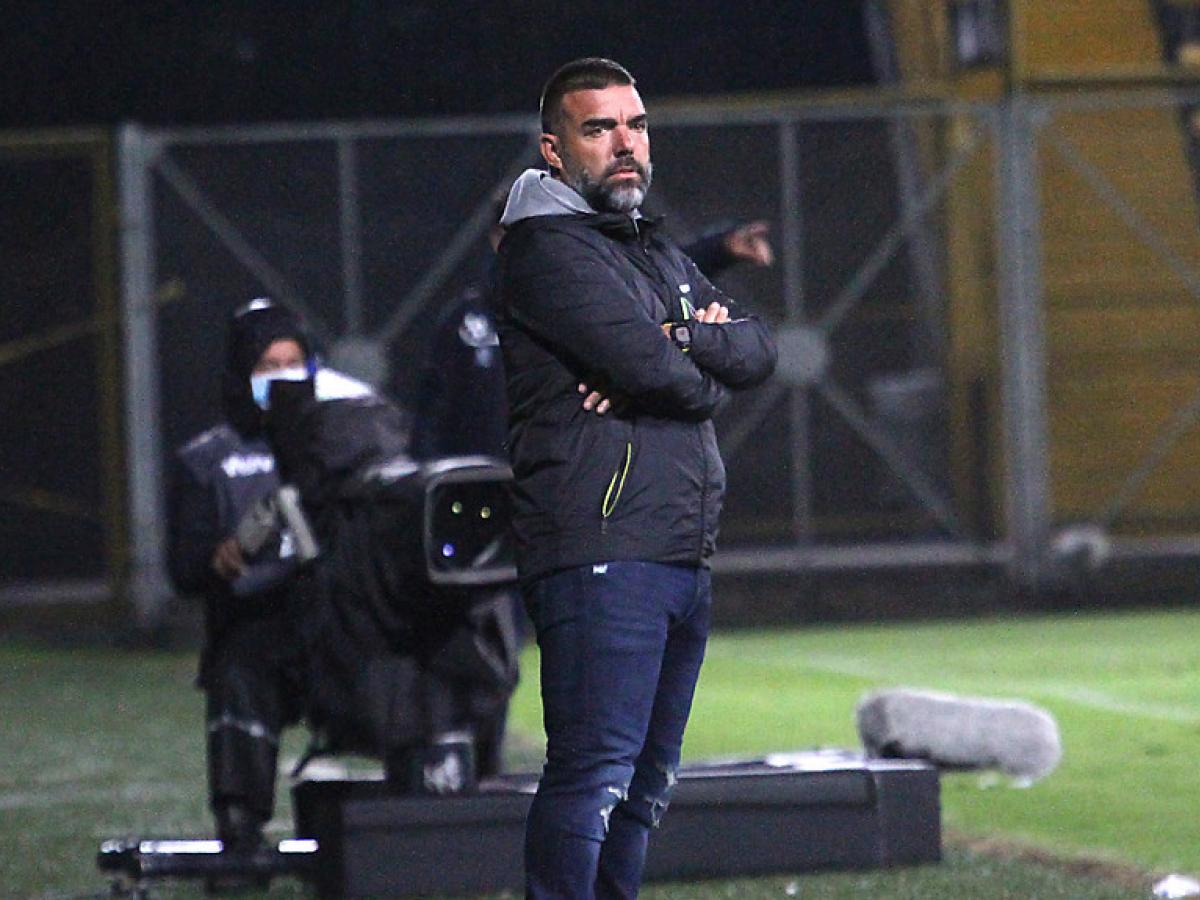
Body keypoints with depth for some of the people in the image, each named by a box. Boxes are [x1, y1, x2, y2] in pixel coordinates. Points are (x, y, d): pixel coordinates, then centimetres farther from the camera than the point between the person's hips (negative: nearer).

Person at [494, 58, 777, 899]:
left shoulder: (662, 254, 24)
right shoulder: (548, 247, -5)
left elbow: (760, 351, 11)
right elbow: (649, 365, -18)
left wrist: (680, 342, -8)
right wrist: (705, 372, 3)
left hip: (685, 559, 9)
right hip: (601, 553, -9)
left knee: (644, 784, 12)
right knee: (593, 774, -16)